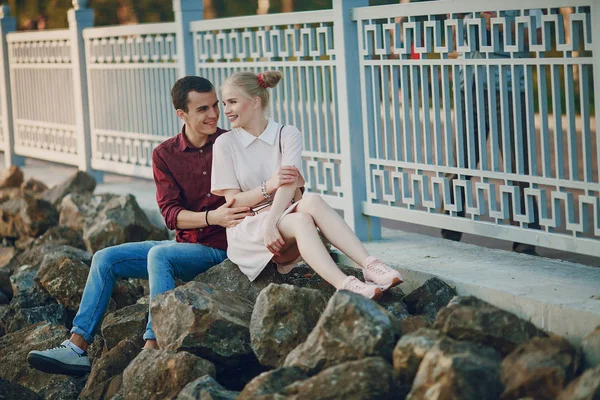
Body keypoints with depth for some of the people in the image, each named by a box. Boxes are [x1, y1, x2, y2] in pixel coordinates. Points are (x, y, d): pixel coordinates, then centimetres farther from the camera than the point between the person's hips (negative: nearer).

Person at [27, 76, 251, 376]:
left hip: (218, 249, -5)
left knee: (159, 254, -32)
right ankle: (77, 348, -10)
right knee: (106, 259, -6)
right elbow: (170, 214, -5)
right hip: (184, 244, 5)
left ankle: (152, 348, -37)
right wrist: (212, 217, -23)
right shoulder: (164, 154, 4)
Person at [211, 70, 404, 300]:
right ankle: (344, 286, -54)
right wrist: (269, 185, -18)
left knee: (312, 201, -33)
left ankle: (369, 265, -44)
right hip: (247, 230, -2)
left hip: (283, 214, 2)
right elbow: (232, 200, -1)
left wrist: (270, 224, -29)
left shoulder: (288, 135, 5)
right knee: (301, 220, -34)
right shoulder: (226, 143, 5)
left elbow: (290, 184, -12)